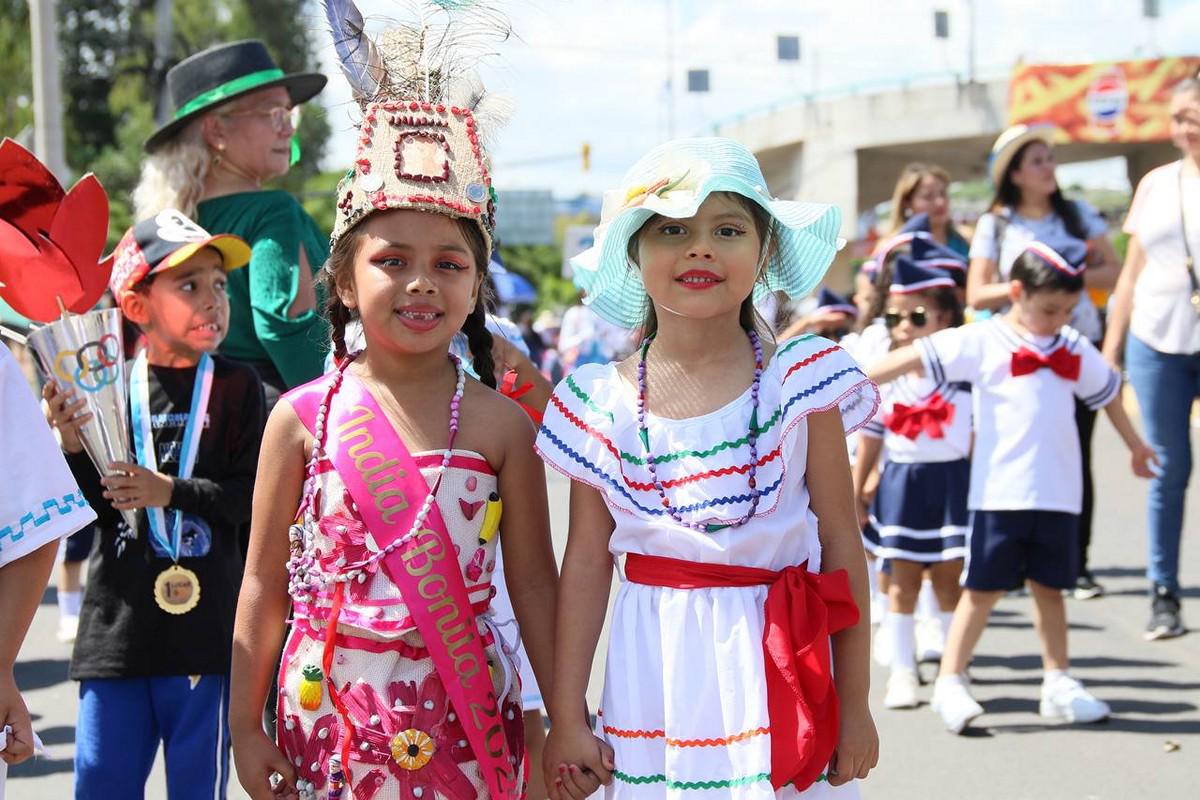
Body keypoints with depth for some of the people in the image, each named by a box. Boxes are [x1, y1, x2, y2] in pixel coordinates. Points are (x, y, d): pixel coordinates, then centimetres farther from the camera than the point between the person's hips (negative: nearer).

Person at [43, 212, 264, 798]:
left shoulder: (237, 387, 0)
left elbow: (254, 495, -6)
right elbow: (94, 512, 4)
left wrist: (172, 491, -17)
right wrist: (72, 446, -13)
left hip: (205, 624, -1)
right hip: (116, 623, 2)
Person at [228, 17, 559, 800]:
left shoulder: (500, 423, -2)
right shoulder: (304, 416, -2)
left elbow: (533, 581, 2)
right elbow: (265, 583, 3)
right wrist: (246, 726, 3)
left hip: (465, 713, 0)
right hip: (332, 705, 1)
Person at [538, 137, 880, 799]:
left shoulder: (799, 382, -4)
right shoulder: (603, 402, -1)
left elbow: (841, 543, -1)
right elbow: (587, 561, 4)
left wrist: (855, 706, 0)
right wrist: (566, 717, 3)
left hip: (775, 669, -1)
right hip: (655, 687, 1)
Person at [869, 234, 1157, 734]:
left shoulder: (1074, 350, 10)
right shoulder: (981, 342, -6)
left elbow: (1107, 391, 26)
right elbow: (918, 357, -13)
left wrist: (1134, 443, 38)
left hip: (1057, 492, 4)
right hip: (998, 492, -4)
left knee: (1049, 586, 12)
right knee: (983, 588, -1)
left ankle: (1058, 683, 19)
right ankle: (949, 683, 6)